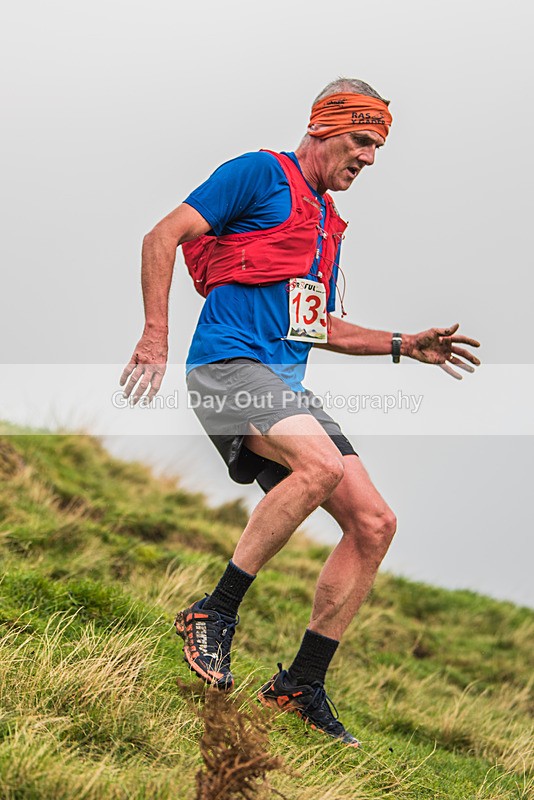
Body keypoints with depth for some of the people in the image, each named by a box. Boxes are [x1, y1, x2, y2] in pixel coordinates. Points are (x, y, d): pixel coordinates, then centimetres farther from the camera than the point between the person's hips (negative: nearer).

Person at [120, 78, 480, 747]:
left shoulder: (328, 224, 26)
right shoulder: (261, 175, 0)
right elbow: (163, 237, -7)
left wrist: (403, 345, 23)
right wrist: (155, 338, -16)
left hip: (287, 386, 8)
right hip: (228, 361, -8)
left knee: (374, 524, -4)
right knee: (321, 463, -35)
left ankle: (301, 686, 4)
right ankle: (214, 614, -21)